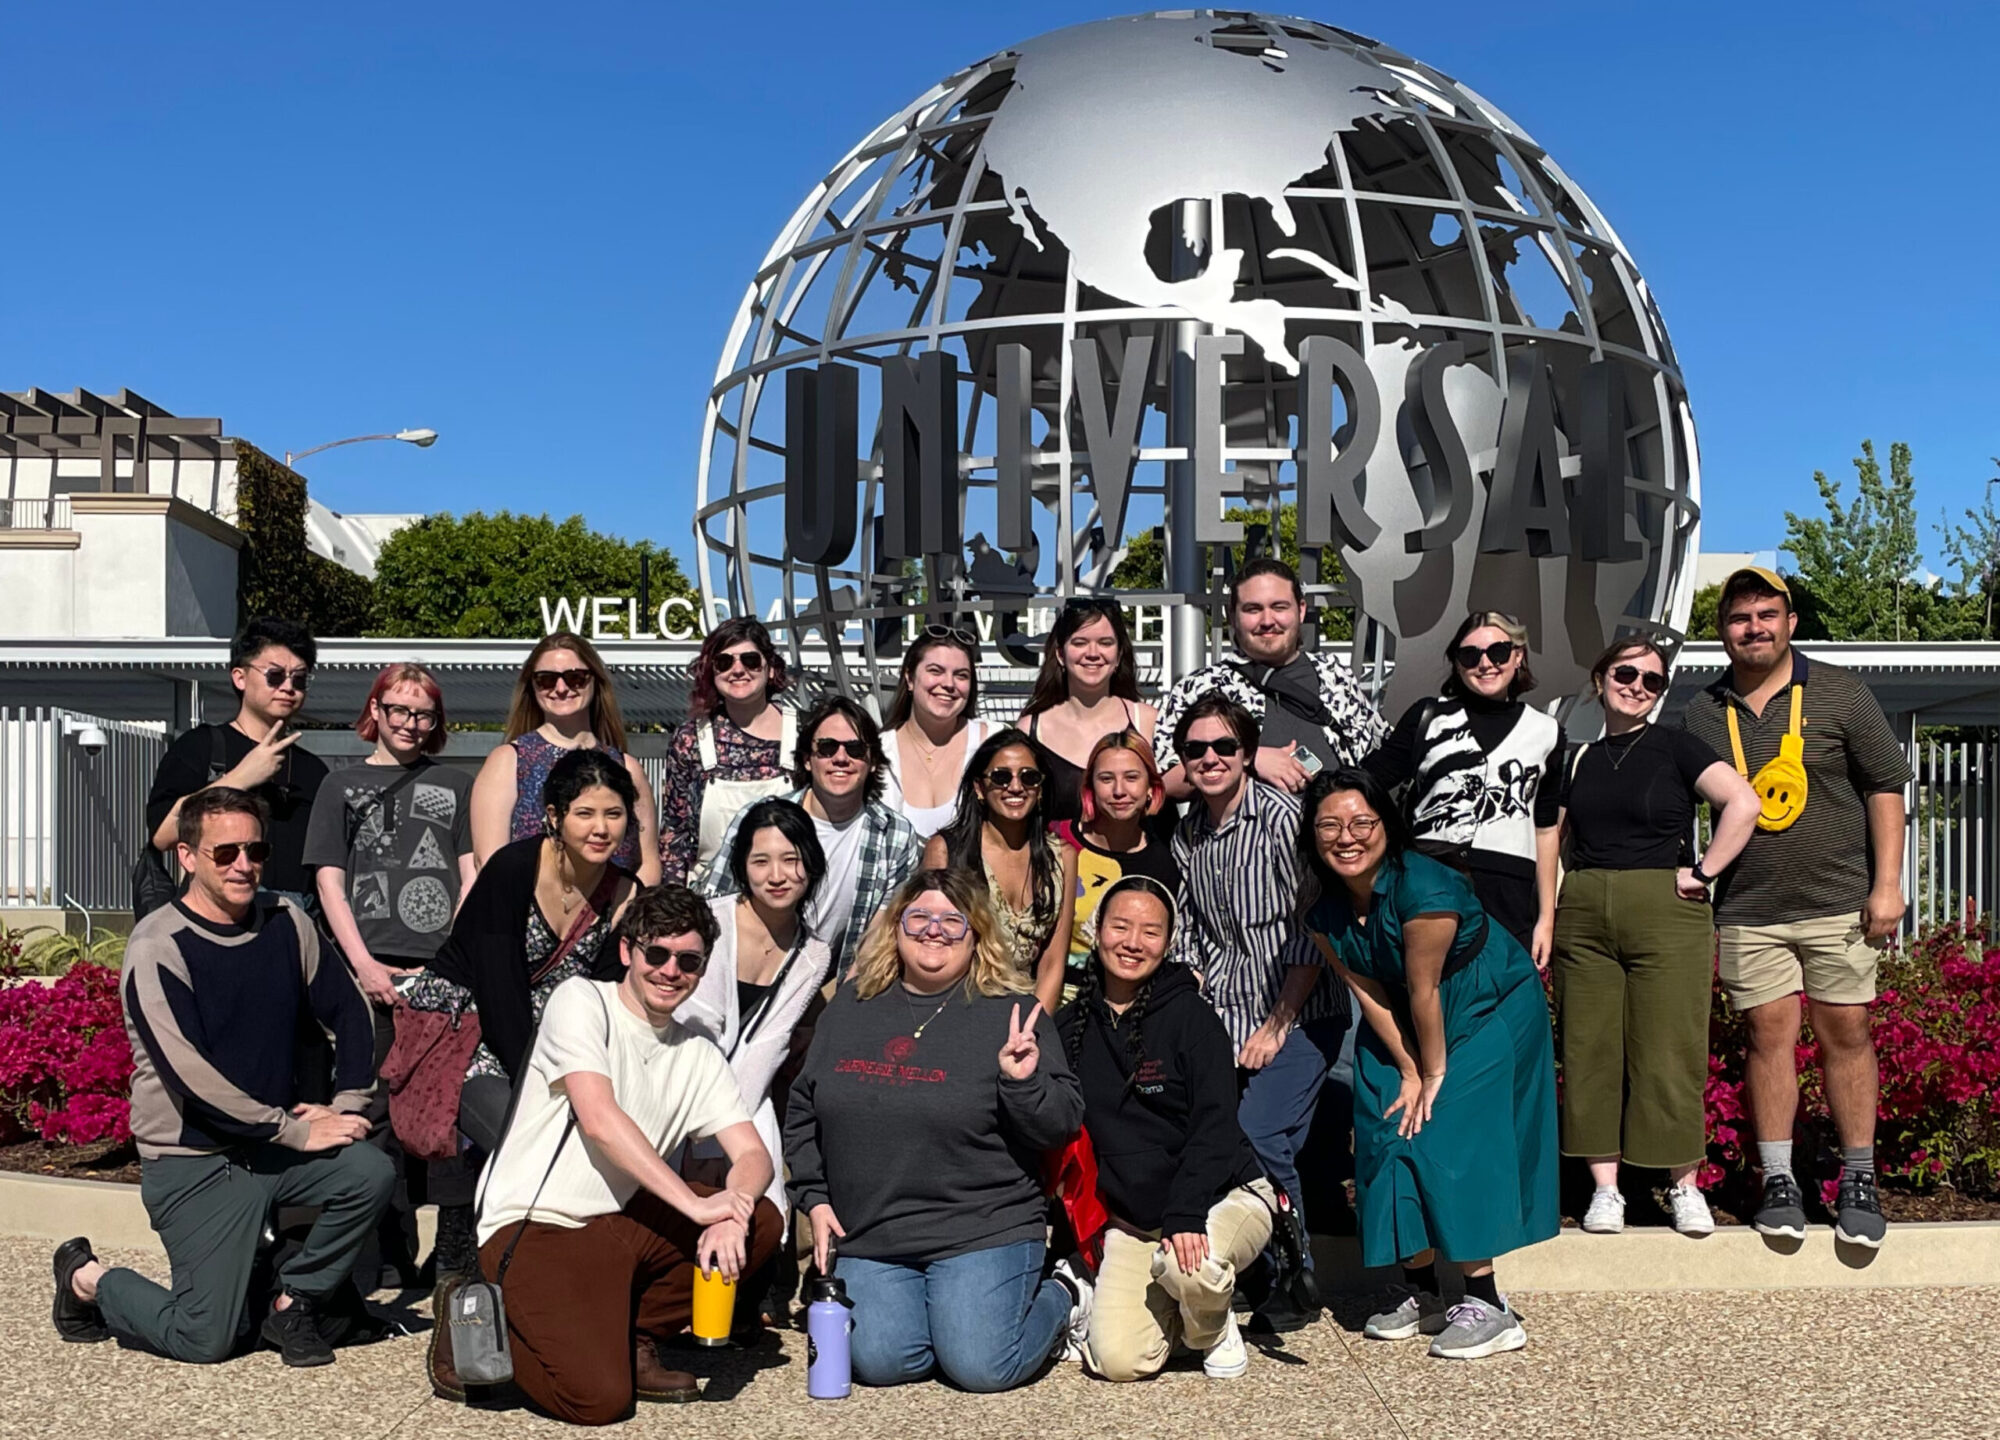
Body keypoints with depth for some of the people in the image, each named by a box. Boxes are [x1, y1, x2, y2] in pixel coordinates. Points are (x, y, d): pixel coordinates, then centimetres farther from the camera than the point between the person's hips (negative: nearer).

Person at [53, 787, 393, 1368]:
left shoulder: (285, 922, 2)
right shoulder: (157, 947, -15)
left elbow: (348, 1011, 11)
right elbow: (192, 1076, -21)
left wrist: (347, 1104, -3)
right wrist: (297, 1131, -19)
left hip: (277, 1142, 5)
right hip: (193, 1161, -5)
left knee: (371, 1173, -22)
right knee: (205, 1340, -6)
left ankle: (292, 1302, 1)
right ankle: (89, 1280, 22)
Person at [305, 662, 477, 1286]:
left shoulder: (455, 785, 17)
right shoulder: (342, 785, 15)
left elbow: (472, 877, 11)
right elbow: (329, 881, 8)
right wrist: (364, 964, -4)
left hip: (442, 971, 0)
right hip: (371, 970, 0)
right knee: (379, 1110, -2)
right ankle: (393, 1257, 5)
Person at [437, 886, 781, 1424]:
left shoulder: (698, 1056, 10)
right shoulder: (581, 1001, -7)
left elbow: (752, 1155, 2)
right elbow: (599, 1120, -20)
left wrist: (731, 1211, -22)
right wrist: (696, 1204, -24)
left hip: (621, 1224, 7)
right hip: (535, 1227, -7)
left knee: (760, 1222, -11)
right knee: (598, 1397, -24)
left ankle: (629, 1339, 4)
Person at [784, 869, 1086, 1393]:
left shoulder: (1011, 1014, -2)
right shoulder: (851, 1006, 9)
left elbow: (1062, 1125, -4)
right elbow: (803, 1111, 17)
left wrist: (1025, 1082, -23)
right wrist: (814, 1198, 9)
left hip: (982, 1232, -3)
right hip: (868, 1239, 4)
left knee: (980, 1368, -12)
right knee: (879, 1363, -12)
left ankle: (1059, 1297, 18)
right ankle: (948, 1308, 20)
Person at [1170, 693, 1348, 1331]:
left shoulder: (1281, 815, -12)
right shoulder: (1186, 834, 8)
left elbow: (1310, 933, -12)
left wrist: (1277, 1026, -12)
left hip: (1298, 1015, -6)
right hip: (1225, 1017, 6)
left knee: (1257, 1139, -17)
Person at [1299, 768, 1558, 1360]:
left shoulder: (1424, 889, -33)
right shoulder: (1321, 906, -12)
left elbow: (1424, 991, -25)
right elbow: (1368, 992, -8)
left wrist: (1435, 1075, -18)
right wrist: (1408, 1073, -10)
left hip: (1489, 1012, -6)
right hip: (1400, 1028, 6)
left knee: (1453, 1141, -14)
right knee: (1390, 1137, -1)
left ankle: (1486, 1304, -6)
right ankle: (1421, 1295, 13)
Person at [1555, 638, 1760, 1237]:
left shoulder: (1673, 747, 2)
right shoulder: (1578, 759, 13)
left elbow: (1743, 802, -10)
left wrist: (1704, 873, -11)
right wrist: (1549, 910, 8)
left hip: (1666, 916, -4)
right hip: (1584, 918, 4)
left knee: (1670, 1052, -2)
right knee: (1591, 1051, 3)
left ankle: (1684, 1186, 10)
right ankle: (1605, 1187, 10)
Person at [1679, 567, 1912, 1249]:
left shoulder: (1839, 693, 1)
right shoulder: (1702, 713, 6)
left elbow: (1885, 786, 2)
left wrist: (1887, 882, -4)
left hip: (1839, 904, -1)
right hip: (1748, 913, 1)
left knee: (1846, 1035, 3)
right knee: (1769, 1037, 4)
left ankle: (1859, 1180, 15)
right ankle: (1778, 1181, 13)